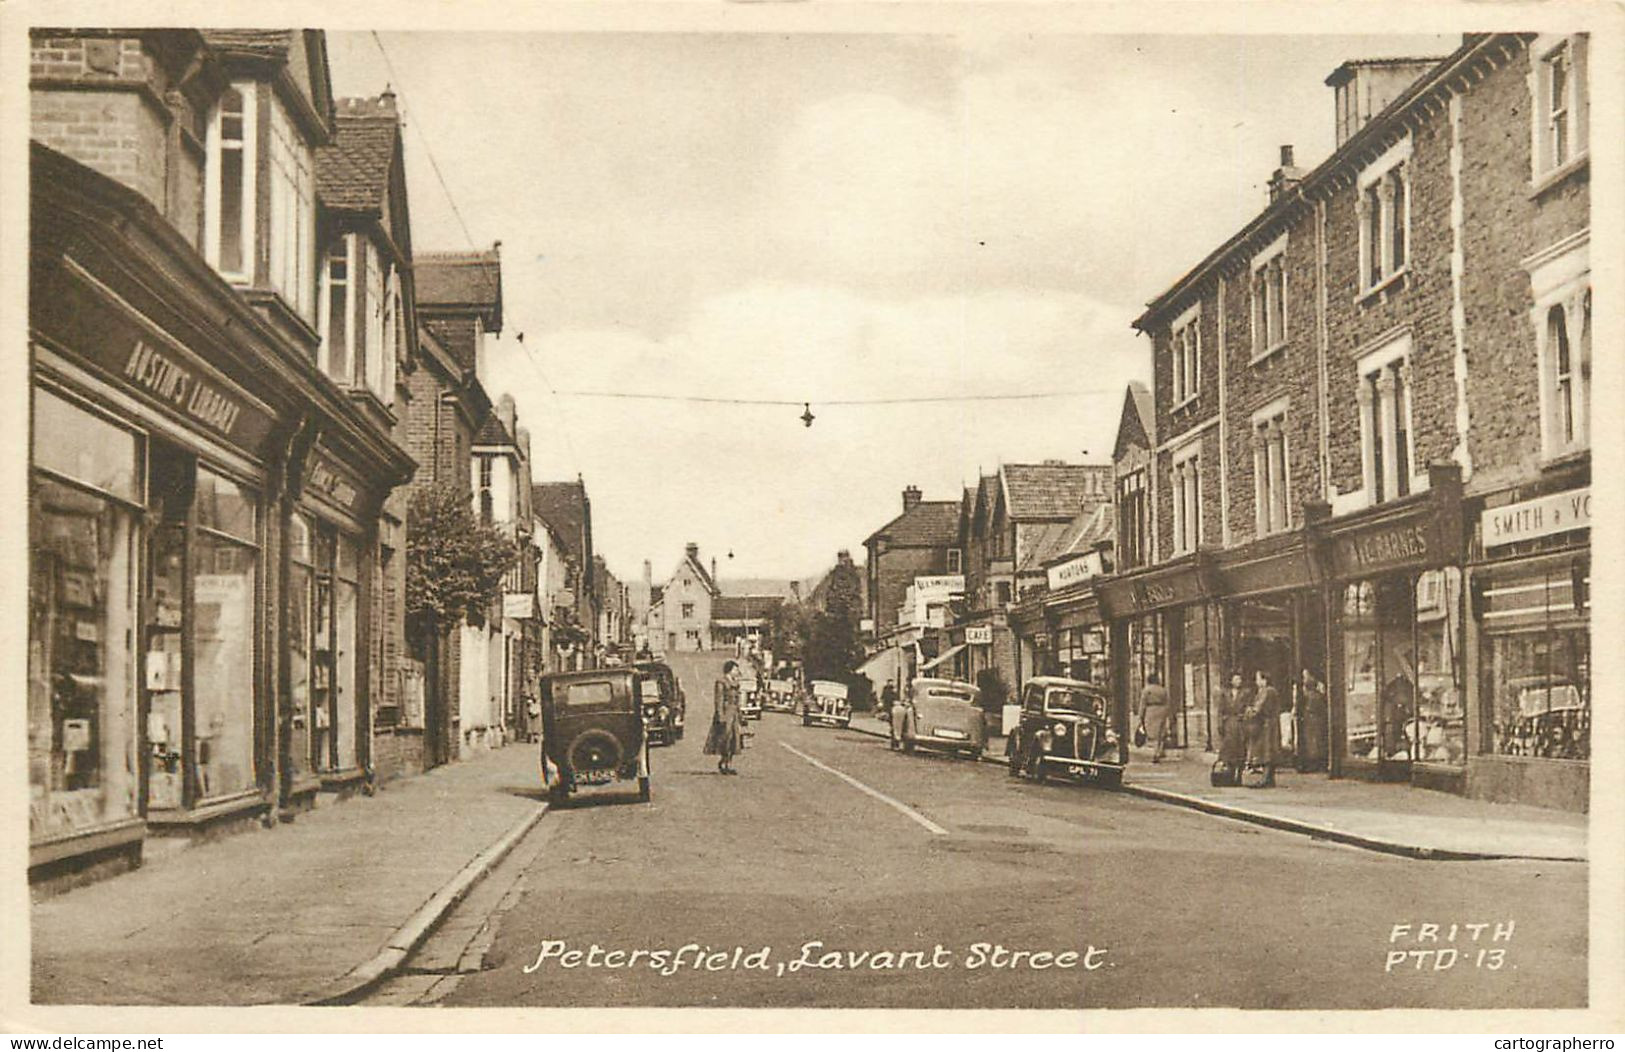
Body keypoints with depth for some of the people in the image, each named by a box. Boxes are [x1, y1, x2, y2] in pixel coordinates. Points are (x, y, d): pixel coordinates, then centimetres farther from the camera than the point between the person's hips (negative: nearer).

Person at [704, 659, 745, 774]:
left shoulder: (735, 684, 16)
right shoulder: (721, 683, -9)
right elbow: (719, 701, -14)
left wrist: (740, 718, 18)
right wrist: (721, 718, -20)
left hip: (733, 716, 8)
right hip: (724, 714, -8)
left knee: (732, 742, 6)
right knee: (722, 741, -8)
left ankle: (728, 766, 9)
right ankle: (720, 766, -4)